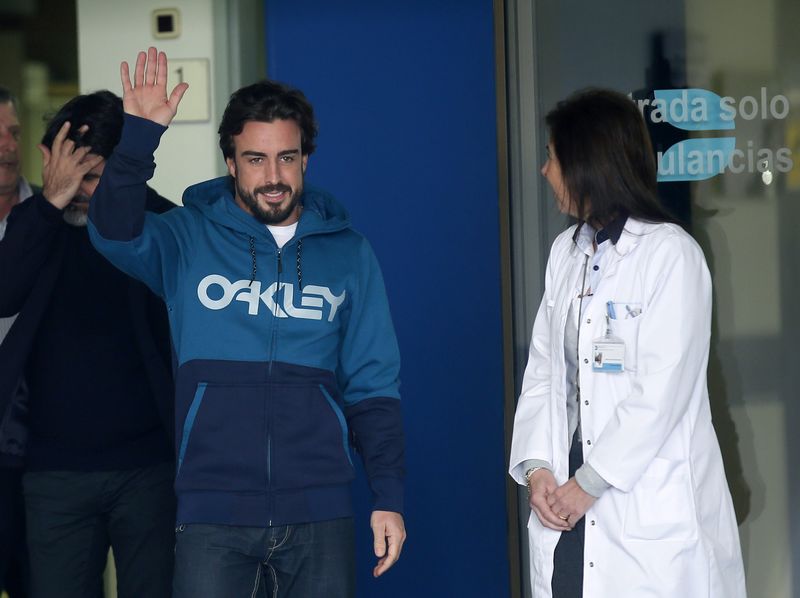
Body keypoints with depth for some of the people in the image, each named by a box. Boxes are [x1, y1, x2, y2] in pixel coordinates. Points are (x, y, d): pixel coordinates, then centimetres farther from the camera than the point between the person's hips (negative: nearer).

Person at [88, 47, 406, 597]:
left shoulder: (347, 252, 8)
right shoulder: (188, 238, 4)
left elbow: (372, 387, 7)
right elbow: (114, 232, -17)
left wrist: (389, 497, 1)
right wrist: (140, 136, -28)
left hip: (320, 512, 2)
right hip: (213, 512, -1)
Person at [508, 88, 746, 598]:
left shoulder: (671, 253, -10)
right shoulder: (566, 251, 12)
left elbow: (661, 394, -15)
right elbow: (542, 369, 10)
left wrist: (589, 484, -13)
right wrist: (537, 467, -2)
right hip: (570, 503, 6)